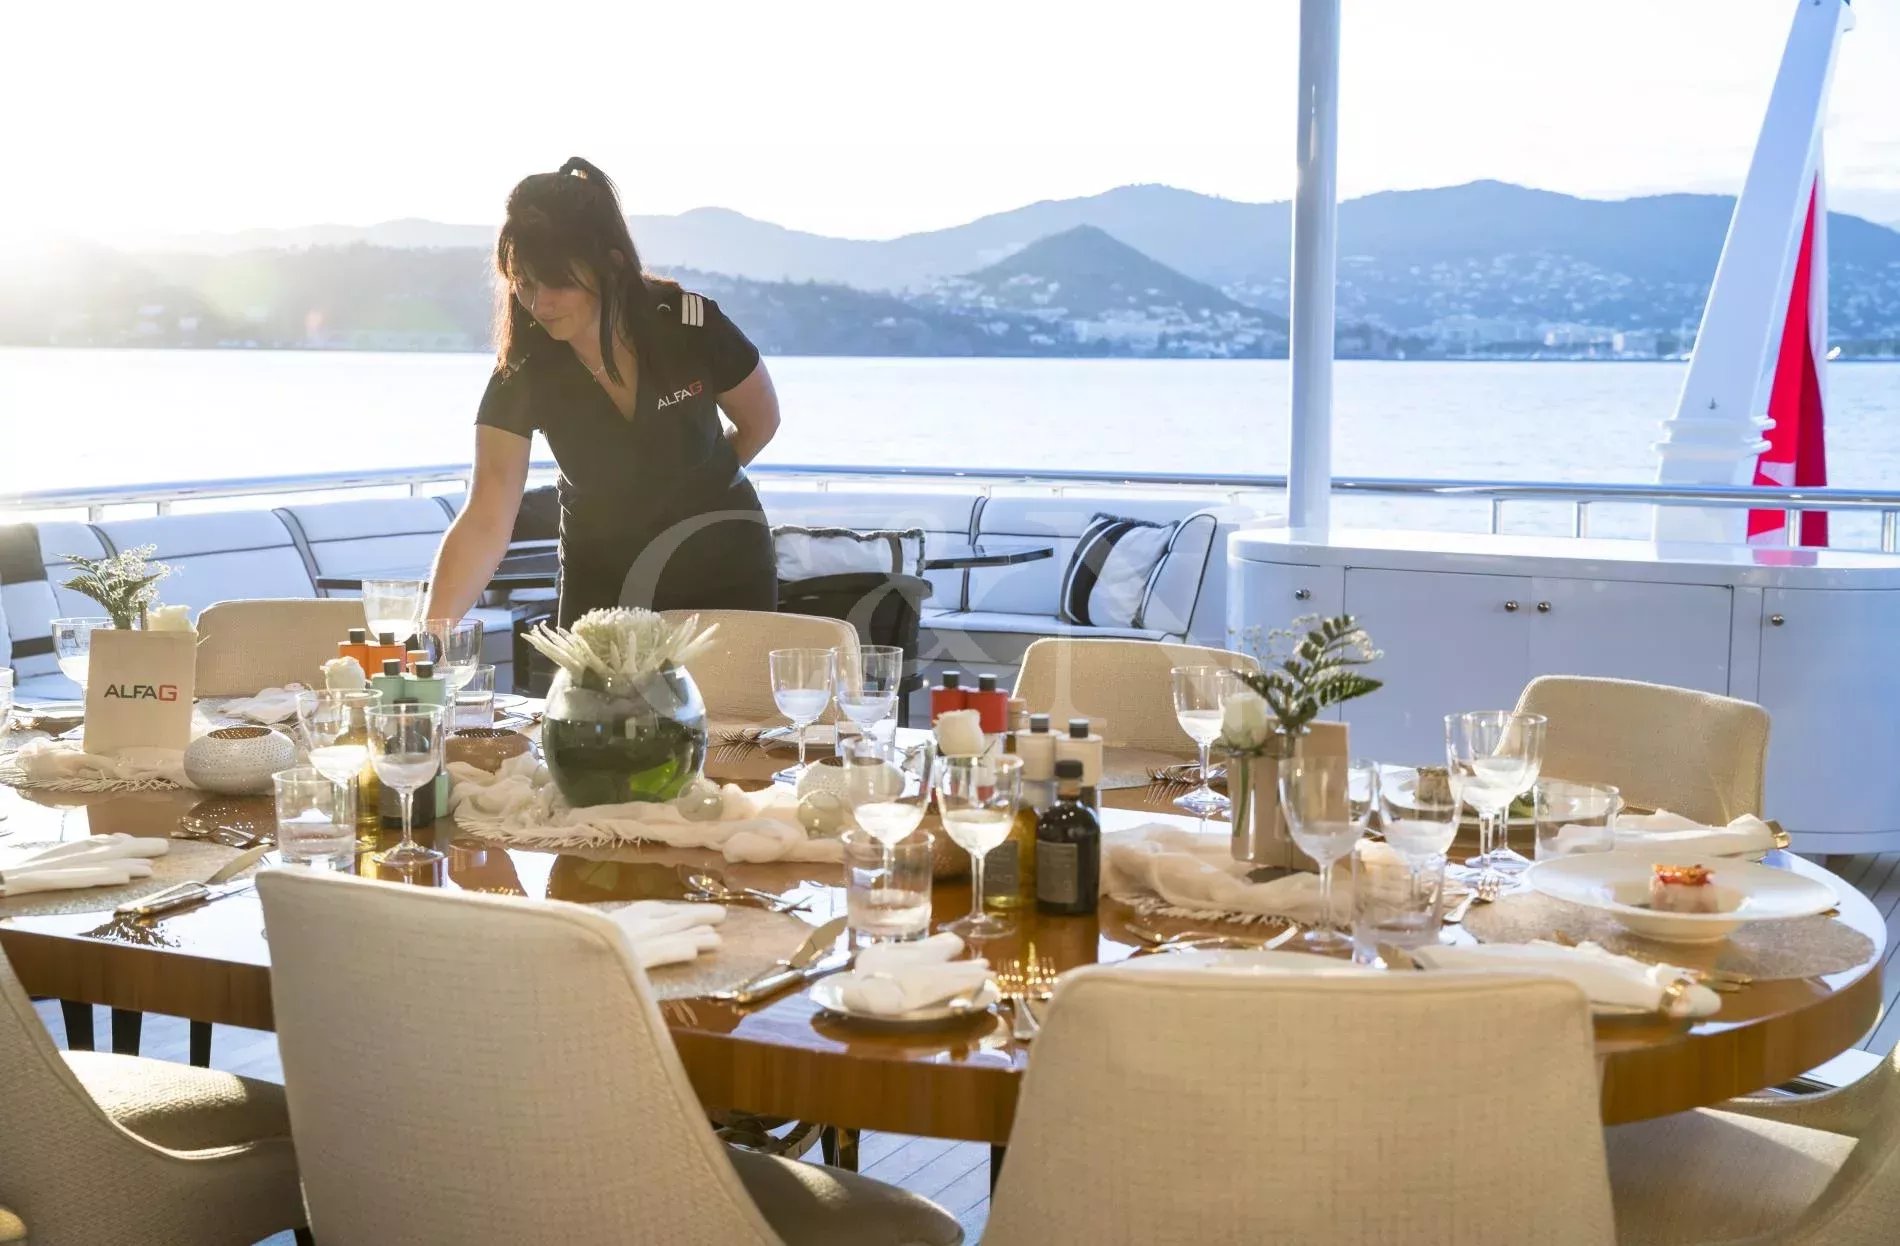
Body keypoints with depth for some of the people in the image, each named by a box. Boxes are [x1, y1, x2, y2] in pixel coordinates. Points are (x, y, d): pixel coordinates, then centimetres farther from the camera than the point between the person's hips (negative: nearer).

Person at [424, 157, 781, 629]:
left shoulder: (693, 327, -20)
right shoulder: (521, 377, -20)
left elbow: (761, 421, 0)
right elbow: (485, 522, -29)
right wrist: (432, 630, -42)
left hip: (723, 575, -1)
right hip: (601, 586, 1)